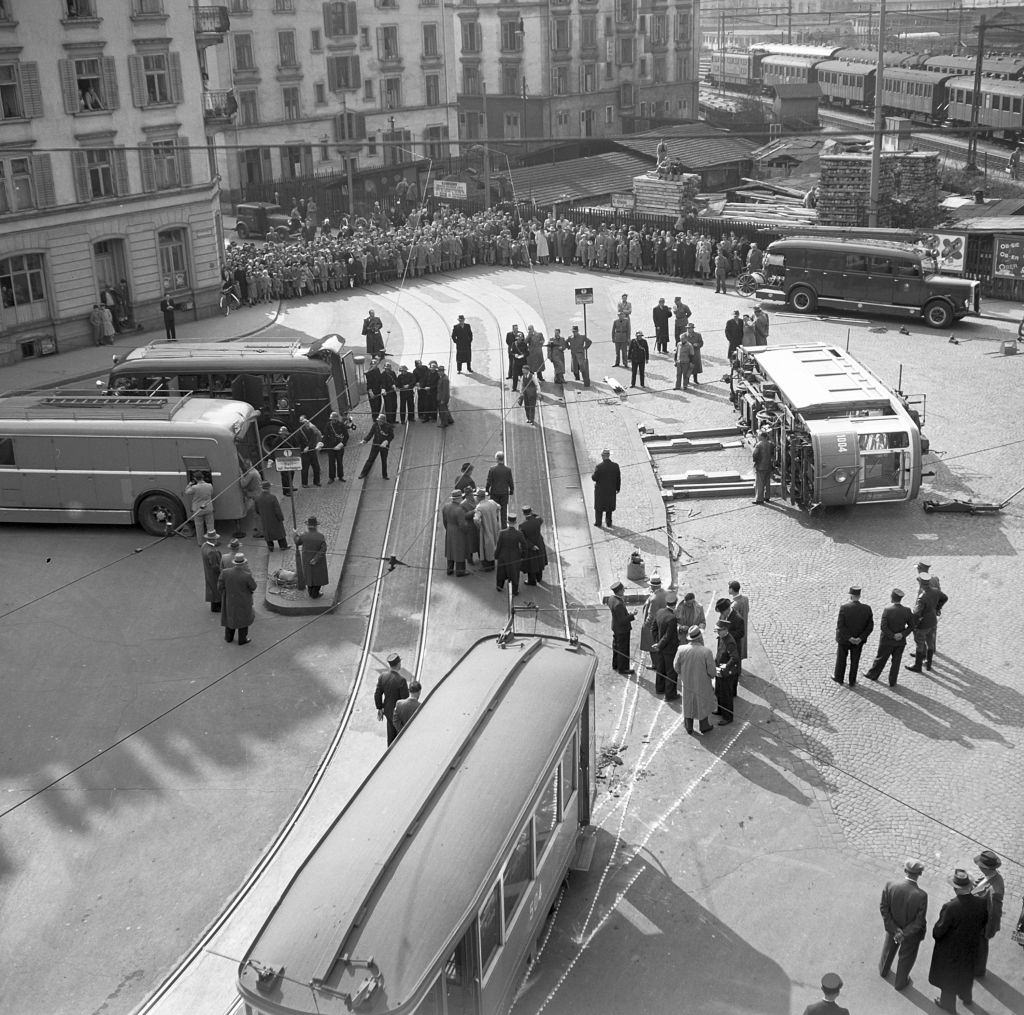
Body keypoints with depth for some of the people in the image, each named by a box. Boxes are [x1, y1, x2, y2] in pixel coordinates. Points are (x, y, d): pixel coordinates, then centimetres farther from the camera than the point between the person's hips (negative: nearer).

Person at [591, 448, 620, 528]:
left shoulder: (598, 466, -23)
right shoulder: (615, 465, -13)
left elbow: (594, 478, -18)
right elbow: (618, 478, -6)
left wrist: (592, 474, 4)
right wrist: (618, 488, 7)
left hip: (600, 490, -2)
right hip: (611, 490, 3)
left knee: (599, 506, 17)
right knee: (609, 506, 21)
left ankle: (598, 523, 24)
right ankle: (608, 522, 28)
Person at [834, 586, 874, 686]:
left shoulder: (844, 608, -25)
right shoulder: (867, 609, -17)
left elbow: (840, 626, -25)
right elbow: (870, 626, -14)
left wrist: (849, 638, -20)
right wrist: (860, 638, -16)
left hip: (844, 639, -2)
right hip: (859, 640, 2)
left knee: (841, 658, 21)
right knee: (854, 661, 20)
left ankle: (839, 678, 39)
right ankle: (852, 681, 33)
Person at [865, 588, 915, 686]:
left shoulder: (887, 610, -21)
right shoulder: (907, 611, -10)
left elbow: (883, 627, -24)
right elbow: (911, 626, -7)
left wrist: (893, 636, -17)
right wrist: (902, 634, -15)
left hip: (887, 641, -2)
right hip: (901, 641, 2)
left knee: (880, 659, 17)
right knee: (896, 661, 17)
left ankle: (872, 675, 37)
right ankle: (892, 682, 26)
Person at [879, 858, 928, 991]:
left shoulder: (890, 886, -27)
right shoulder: (921, 895, -34)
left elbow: (883, 908, -18)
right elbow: (919, 922, -26)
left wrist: (895, 929, -13)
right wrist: (904, 934, -16)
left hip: (893, 927, 3)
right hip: (912, 934, -3)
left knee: (888, 949, 32)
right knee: (906, 956, 26)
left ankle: (883, 970, 59)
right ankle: (900, 982, 49)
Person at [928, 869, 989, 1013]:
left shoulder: (950, 908, -38)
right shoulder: (982, 903, -24)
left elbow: (939, 931, -25)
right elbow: (984, 923, -5)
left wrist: (935, 934, -2)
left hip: (951, 950, -4)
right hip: (971, 947, 4)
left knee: (948, 976, 23)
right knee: (966, 972, 32)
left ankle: (948, 1004, 44)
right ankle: (967, 997, 56)